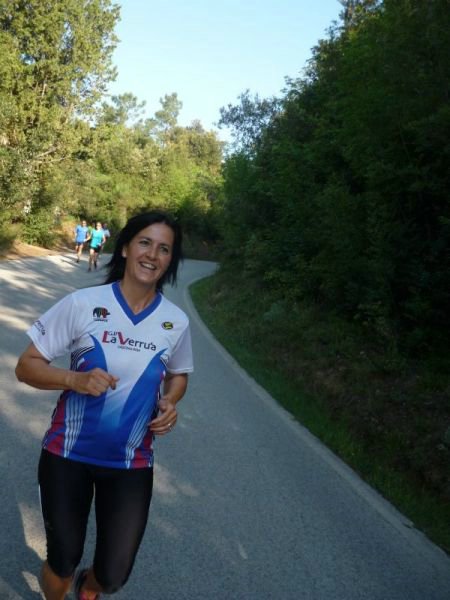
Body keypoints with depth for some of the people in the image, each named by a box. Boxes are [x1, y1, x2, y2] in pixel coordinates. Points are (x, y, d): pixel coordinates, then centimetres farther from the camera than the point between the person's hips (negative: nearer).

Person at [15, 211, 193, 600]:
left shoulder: (176, 322, -6)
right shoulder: (82, 304, -14)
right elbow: (26, 366, -8)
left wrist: (171, 403, -8)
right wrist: (76, 379, -26)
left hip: (131, 462, 2)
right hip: (67, 454, -1)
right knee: (62, 564, 12)